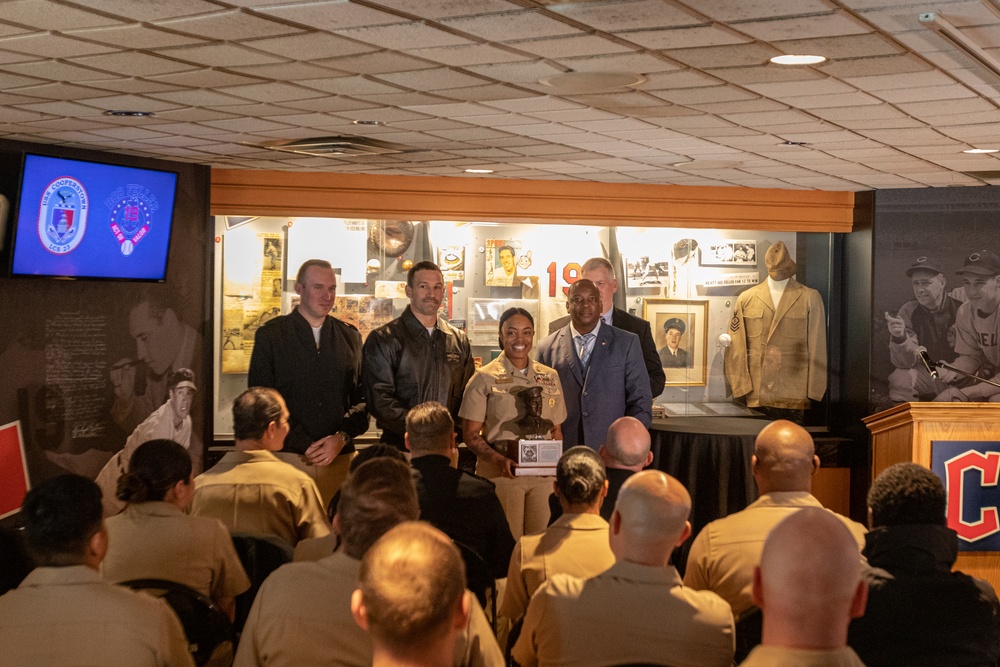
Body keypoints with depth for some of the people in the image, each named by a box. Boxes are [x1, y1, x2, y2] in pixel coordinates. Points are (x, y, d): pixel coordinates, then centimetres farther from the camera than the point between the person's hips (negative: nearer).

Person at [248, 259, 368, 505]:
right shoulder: (271, 335, 4)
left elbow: (362, 398, 9)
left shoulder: (350, 337, 13)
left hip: (338, 456, 2)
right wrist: (304, 446, -8)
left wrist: (342, 438, -8)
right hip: (286, 455, -2)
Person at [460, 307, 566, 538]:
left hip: (543, 474, 3)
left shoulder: (550, 377, 13)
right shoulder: (484, 378, 1)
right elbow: (471, 434, -1)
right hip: (501, 474, -3)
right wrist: (499, 460, -18)